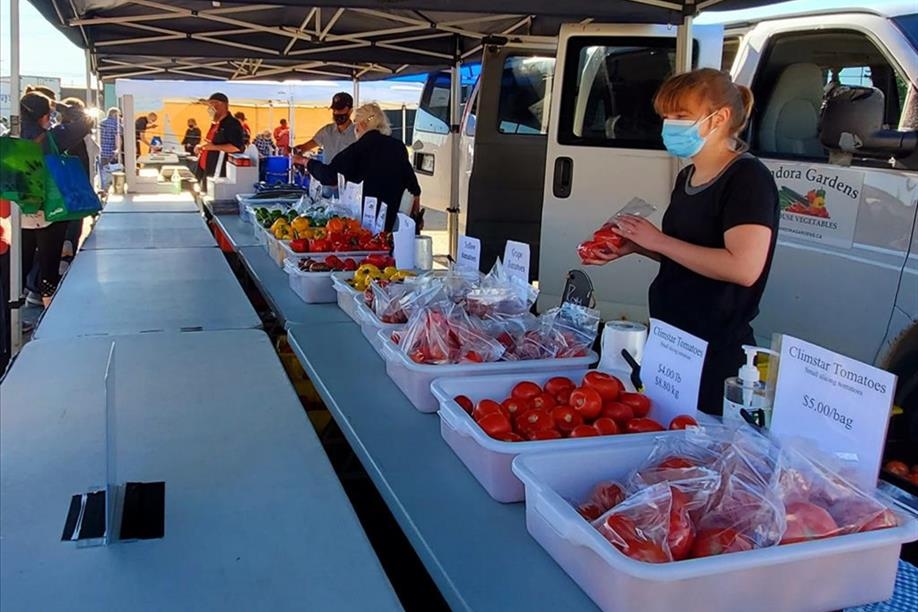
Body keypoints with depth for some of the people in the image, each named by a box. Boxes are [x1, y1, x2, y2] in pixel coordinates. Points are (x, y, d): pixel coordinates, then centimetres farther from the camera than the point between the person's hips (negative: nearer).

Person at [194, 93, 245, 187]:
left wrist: (214, 147, -24)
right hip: (205, 172, 10)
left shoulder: (233, 124, -12)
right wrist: (200, 146, 13)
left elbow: (237, 147, -23)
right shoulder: (215, 124, 19)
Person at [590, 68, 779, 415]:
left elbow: (744, 268, -27)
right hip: (669, 338, 9)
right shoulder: (687, 177, 11)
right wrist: (635, 246, 4)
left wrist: (659, 241, -19)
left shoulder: (748, 178, -15)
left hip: (715, 351, -9)